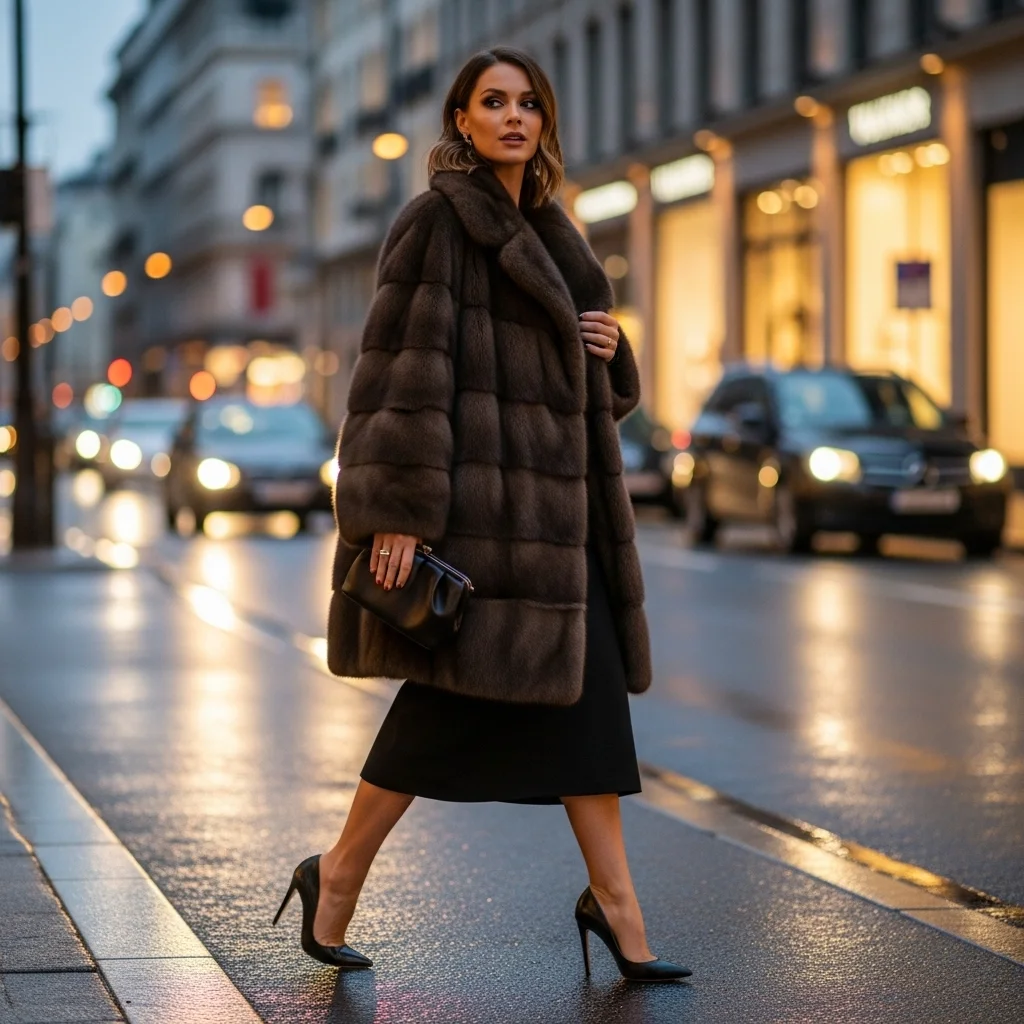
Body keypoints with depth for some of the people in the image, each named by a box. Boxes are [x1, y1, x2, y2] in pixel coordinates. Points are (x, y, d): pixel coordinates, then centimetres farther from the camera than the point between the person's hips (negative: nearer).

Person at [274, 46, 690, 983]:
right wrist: (400, 511, -23)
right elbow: (408, 367, -15)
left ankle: (613, 902, 7)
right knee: (453, 694, -6)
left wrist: (609, 349, 1)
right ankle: (339, 876, 9)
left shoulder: (540, 230, 18)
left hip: (552, 499, 8)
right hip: (476, 492, -8)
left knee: (586, 692, 4)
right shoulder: (440, 220, -7)